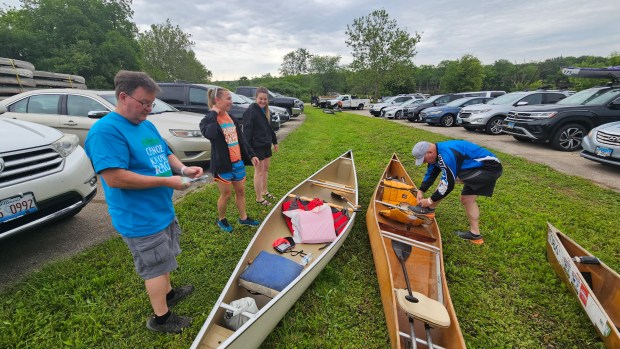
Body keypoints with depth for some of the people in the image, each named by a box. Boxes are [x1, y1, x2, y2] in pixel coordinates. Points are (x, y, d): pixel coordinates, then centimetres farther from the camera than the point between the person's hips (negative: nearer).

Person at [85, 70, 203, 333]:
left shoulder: (147, 125, 7)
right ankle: (161, 318, 28)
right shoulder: (106, 130, -21)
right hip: (140, 219, -9)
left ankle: (167, 293, 48)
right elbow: (114, 178, -29)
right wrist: (167, 181, -25)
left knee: (163, 260, 26)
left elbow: (165, 154, 16)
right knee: (155, 267, 8)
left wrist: (183, 169, -5)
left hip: (162, 210, 9)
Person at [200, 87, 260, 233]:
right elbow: (209, 134, -39)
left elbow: (241, 139, 15)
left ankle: (243, 218, 33)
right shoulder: (209, 120, -14)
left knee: (240, 191, 16)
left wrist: (251, 155, 13)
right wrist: (213, 113, -26)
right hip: (222, 164, -6)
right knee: (226, 194, 7)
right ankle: (221, 220, 31)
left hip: (238, 162, 7)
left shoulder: (231, 118, 8)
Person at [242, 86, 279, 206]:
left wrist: (274, 141, 18)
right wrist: (248, 149, -23)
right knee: (259, 171, 1)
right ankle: (259, 198, 14)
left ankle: (264, 191, 34)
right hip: (257, 146, -8)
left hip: (266, 145, 8)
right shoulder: (250, 111, -16)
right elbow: (247, 131, -19)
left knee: (266, 169, 17)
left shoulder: (265, 110, 9)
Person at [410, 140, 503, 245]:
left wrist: (430, 200, -16)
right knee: (467, 199, 13)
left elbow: (448, 184, -26)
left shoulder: (447, 155, -30)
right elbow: (430, 174, 12)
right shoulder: (437, 153, 2)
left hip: (489, 168, -10)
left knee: (446, 177, -17)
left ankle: (429, 208, -4)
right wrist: (421, 191, 2)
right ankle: (475, 234, 22)